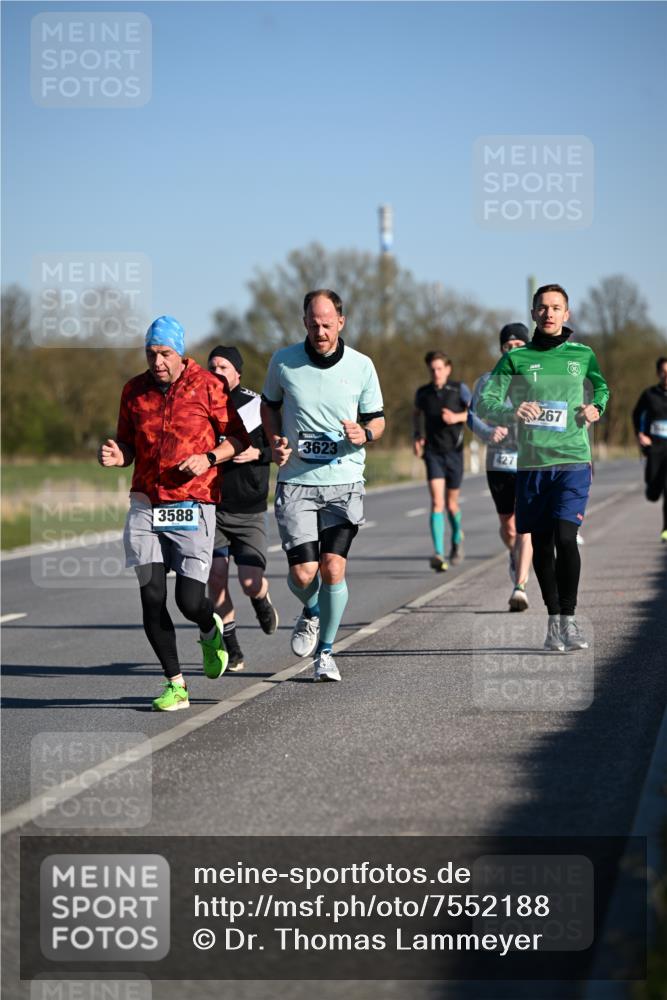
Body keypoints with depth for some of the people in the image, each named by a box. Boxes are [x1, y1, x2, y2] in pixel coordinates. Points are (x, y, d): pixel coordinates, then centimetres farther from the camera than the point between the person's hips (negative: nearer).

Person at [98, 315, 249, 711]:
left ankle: (211, 631, 27)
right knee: (152, 597, -4)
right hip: (146, 505, 3)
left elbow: (239, 437, 3)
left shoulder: (207, 386, -4)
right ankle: (176, 684, 7)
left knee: (190, 601, -10)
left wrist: (209, 458, -14)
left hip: (193, 507, -3)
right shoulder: (134, 390, 7)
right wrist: (115, 455, -7)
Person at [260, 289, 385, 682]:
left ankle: (325, 651, 10)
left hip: (344, 481, 0)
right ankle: (312, 613, 29)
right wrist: (276, 440, 0)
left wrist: (365, 434, -13)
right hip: (296, 483, 0)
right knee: (302, 573, -9)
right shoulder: (283, 362, 0)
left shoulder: (361, 366, -1)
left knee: (333, 569, -11)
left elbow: (377, 418, 10)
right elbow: (269, 404, 18)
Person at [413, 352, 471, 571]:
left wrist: (457, 417, -22)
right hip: (433, 453, 0)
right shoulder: (423, 393, 3)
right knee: (437, 502, -15)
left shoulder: (459, 389, -4)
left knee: (451, 504, 10)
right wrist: (418, 436, 10)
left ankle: (457, 538, 43)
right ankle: (439, 554, -23)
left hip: (454, 453, 0)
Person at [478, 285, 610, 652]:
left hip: (572, 461, -1)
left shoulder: (582, 355, 8)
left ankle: (568, 618, -5)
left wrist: (596, 407, 6)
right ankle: (553, 621, 19)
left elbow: (601, 386, 28)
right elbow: (484, 402, 1)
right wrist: (511, 411, -19)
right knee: (541, 543, 5)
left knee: (565, 536, -16)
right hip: (531, 463, 1)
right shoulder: (516, 359, 5)